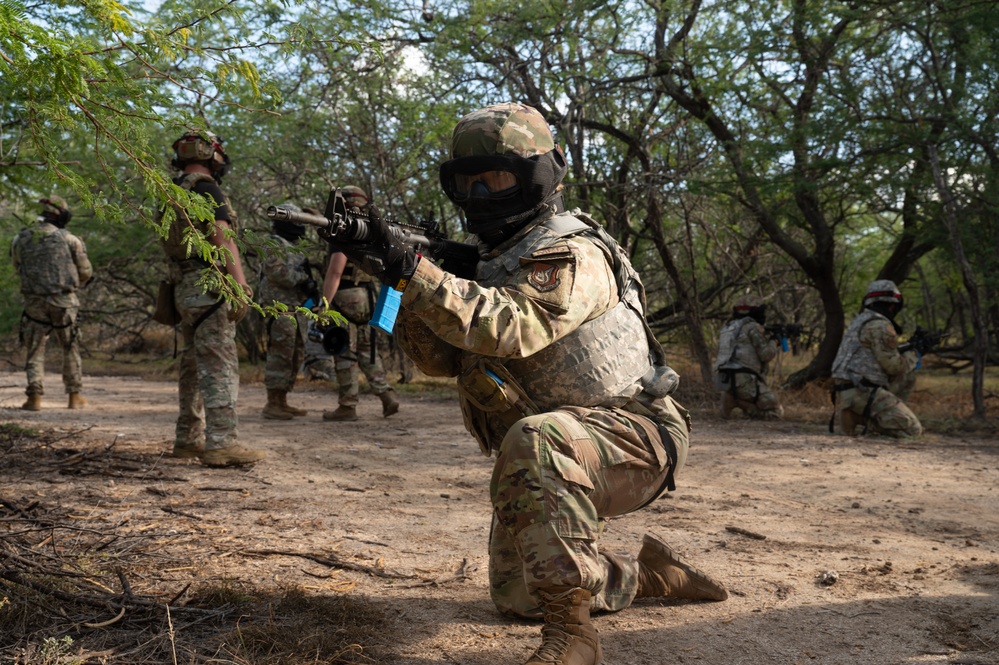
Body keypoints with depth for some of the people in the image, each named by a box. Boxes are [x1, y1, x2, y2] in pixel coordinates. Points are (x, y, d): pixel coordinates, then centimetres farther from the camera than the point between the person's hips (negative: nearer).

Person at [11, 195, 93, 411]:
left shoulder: (21, 239, 2)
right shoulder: (69, 239, -4)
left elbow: (18, 268, 14)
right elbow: (85, 272, 3)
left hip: (34, 302, 1)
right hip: (64, 300, -1)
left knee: (34, 350, 10)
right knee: (71, 349, 12)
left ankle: (34, 398, 3)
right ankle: (75, 396, 13)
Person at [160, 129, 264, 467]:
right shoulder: (207, 191, -9)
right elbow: (223, 240, -20)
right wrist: (240, 286, -27)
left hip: (184, 288, 9)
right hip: (208, 287, -9)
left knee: (194, 365, 14)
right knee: (220, 365, -11)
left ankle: (189, 439, 20)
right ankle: (221, 443, -14)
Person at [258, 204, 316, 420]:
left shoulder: (295, 247, 22)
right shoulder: (274, 244, -6)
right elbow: (275, 271, -19)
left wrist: (310, 284, 3)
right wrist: (302, 278, -15)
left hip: (297, 309, 10)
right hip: (280, 307, -9)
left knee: (296, 357, 10)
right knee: (280, 356, -10)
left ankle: (282, 402, 16)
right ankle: (272, 405, -7)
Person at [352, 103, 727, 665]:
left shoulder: (572, 255, -17)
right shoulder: (496, 263, 11)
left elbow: (510, 327, -36)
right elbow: (443, 357, 3)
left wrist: (411, 269, -37)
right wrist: (400, 281, -11)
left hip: (634, 435, -9)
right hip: (560, 459, 9)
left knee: (535, 441, -40)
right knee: (516, 597, 14)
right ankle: (648, 574, 32)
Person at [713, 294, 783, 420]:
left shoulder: (728, 327, 20)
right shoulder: (753, 327, -4)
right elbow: (766, 354, -7)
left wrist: (766, 339, 28)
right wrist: (773, 342, 13)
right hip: (744, 381, -8)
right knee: (776, 412, 3)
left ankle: (732, 398, 6)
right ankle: (740, 402, -11)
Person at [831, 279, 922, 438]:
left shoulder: (859, 320, 20)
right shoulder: (880, 326, -11)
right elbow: (892, 364, -12)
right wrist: (912, 357, 8)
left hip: (847, 392, 10)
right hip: (863, 393, -10)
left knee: (907, 377, 22)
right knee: (913, 430, -6)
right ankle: (860, 417, -11)